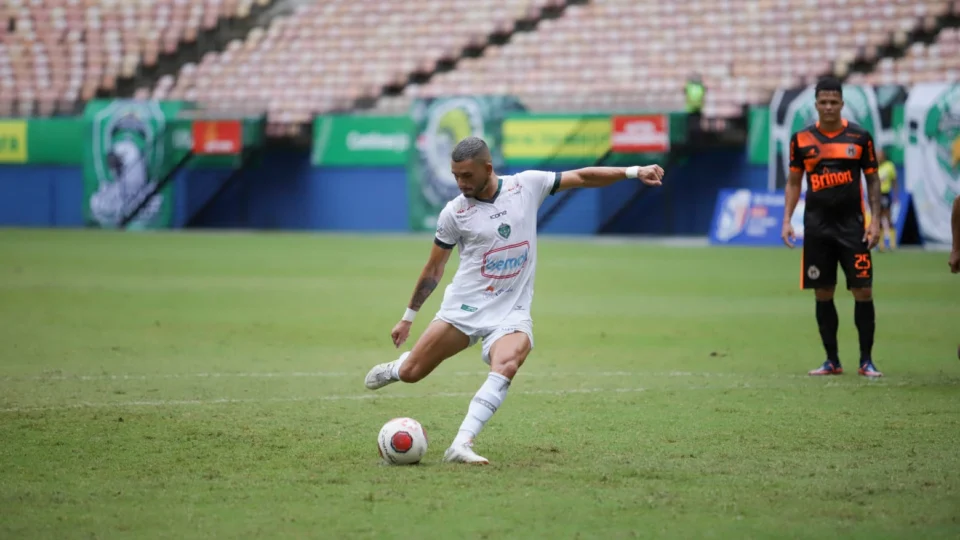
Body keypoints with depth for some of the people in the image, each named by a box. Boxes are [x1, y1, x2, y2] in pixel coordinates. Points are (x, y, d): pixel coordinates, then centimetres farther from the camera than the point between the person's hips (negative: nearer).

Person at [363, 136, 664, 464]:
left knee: (506, 365, -31)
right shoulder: (454, 213, -3)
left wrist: (633, 172, -2)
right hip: (464, 307, 0)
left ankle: (461, 446, -34)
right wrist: (408, 318, 14)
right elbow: (434, 269, 8)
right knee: (410, 374, -3)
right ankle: (397, 367, 36)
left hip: (512, 312, 0)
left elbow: (581, 177, 6)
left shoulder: (527, 185, -2)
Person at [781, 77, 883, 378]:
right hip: (817, 226, 2)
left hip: (852, 224, -1)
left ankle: (866, 361, 1)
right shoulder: (802, 139, 5)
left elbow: (872, 180, 6)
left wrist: (875, 221, -3)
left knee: (863, 290, -6)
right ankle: (832, 361, 12)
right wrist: (787, 220, 2)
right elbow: (793, 182, 11)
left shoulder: (859, 137, 1)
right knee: (823, 293, 3)